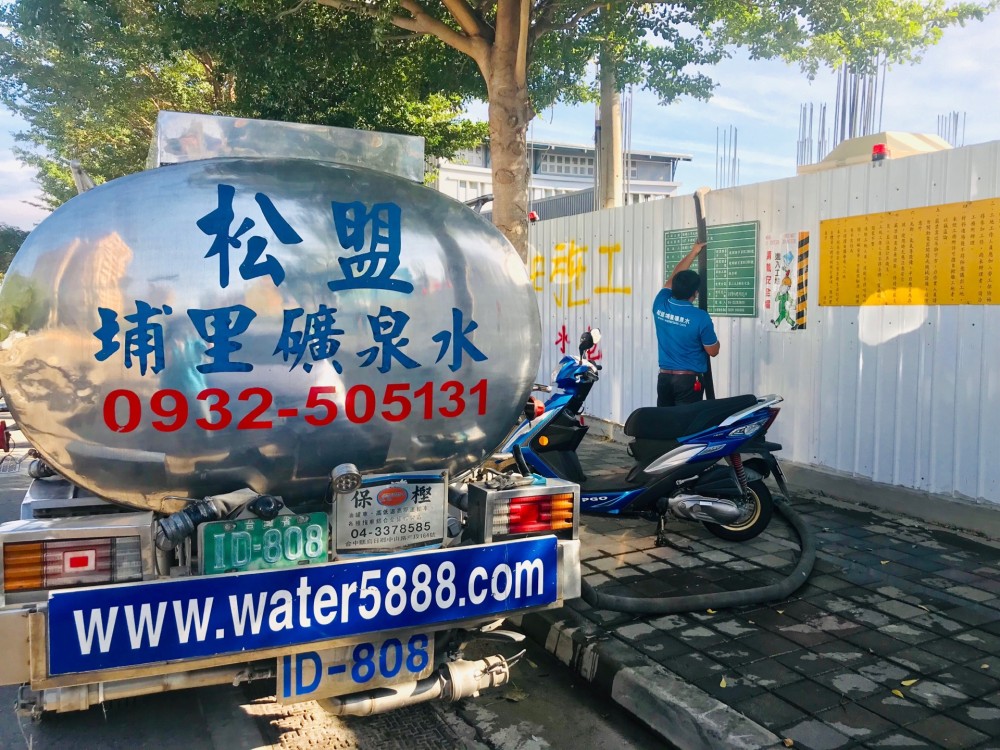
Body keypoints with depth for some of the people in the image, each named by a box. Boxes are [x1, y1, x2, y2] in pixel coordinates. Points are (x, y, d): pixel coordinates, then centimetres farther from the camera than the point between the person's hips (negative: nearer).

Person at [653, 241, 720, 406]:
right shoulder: (700, 317, -16)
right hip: (688, 380, -5)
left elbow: (673, 278, 15)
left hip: (664, 377, 5)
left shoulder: (660, 305, -3)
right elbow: (713, 351, -4)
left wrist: (693, 253, 26)